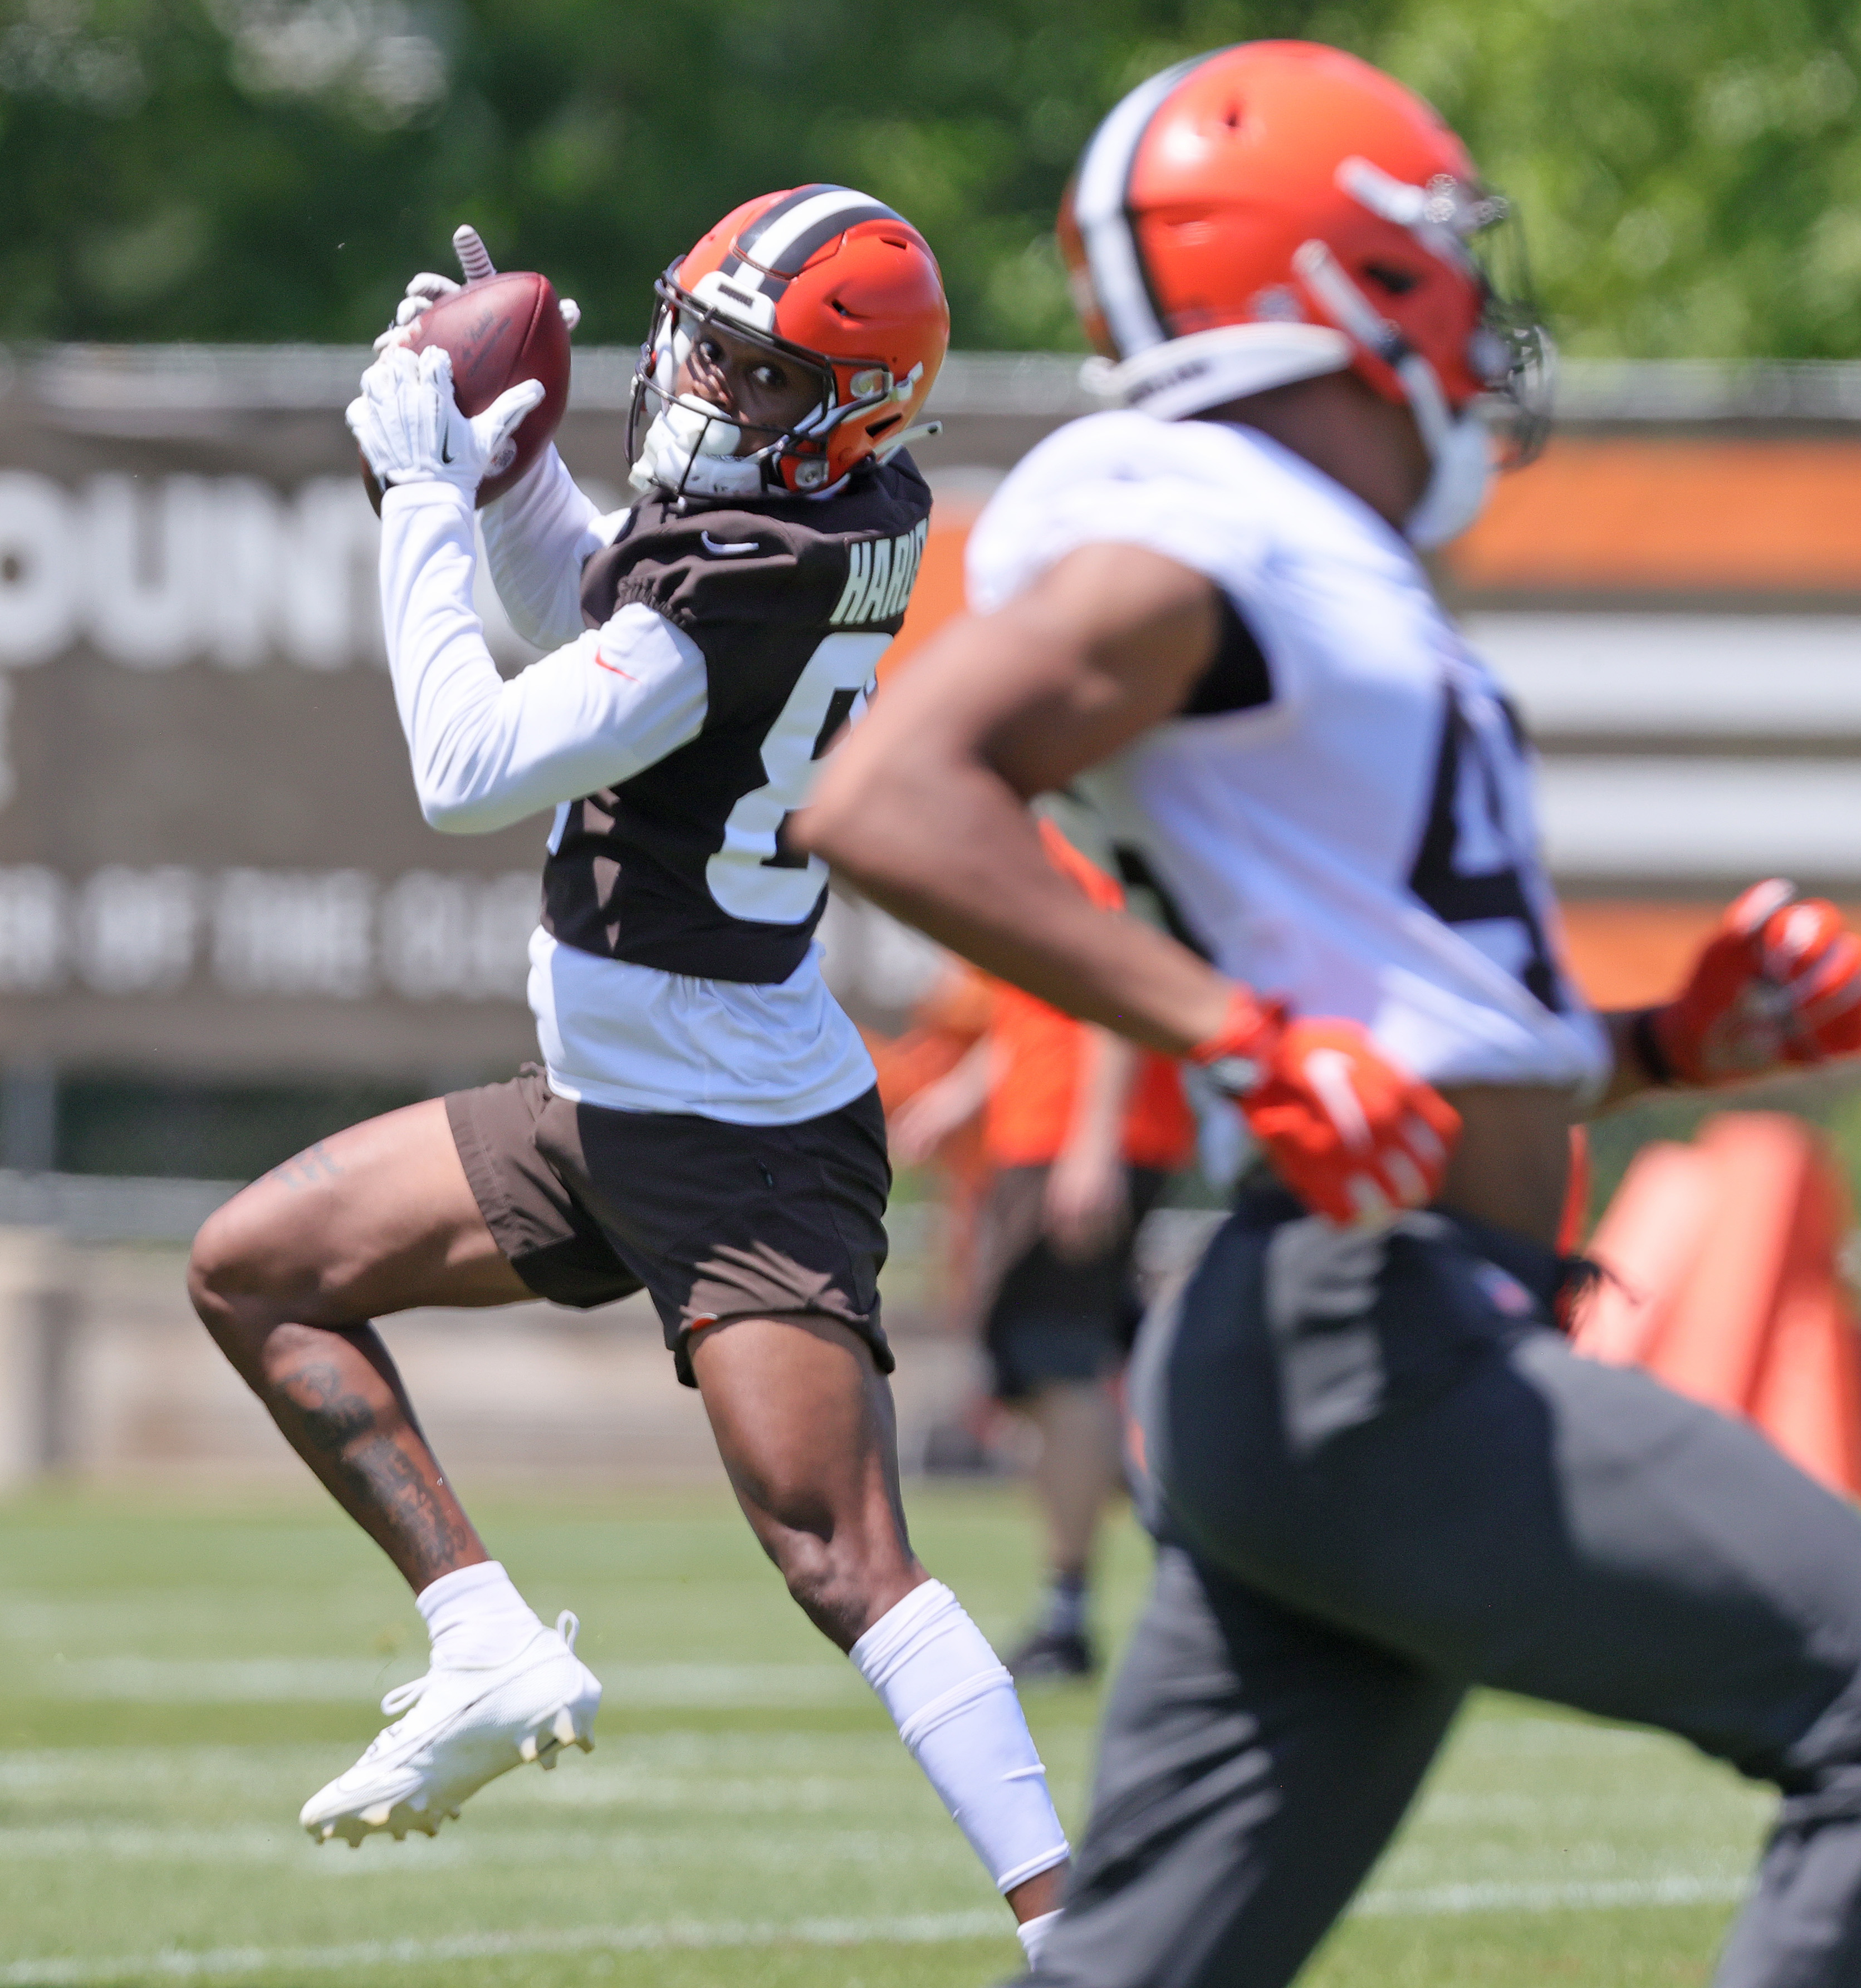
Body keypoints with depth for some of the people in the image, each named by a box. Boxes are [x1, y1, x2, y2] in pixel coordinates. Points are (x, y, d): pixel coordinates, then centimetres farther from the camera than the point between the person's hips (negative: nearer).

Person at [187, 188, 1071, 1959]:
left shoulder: (756, 583, -25)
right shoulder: (838, 515, 2)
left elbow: (473, 770, -24)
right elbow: (590, 616, 22)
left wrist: (425, 494, -15)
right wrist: (501, 454, 5)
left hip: (746, 1153, -10)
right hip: (605, 1108, 10)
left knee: (846, 1568, -18)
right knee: (252, 1271, 15)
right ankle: (491, 1649, 14)